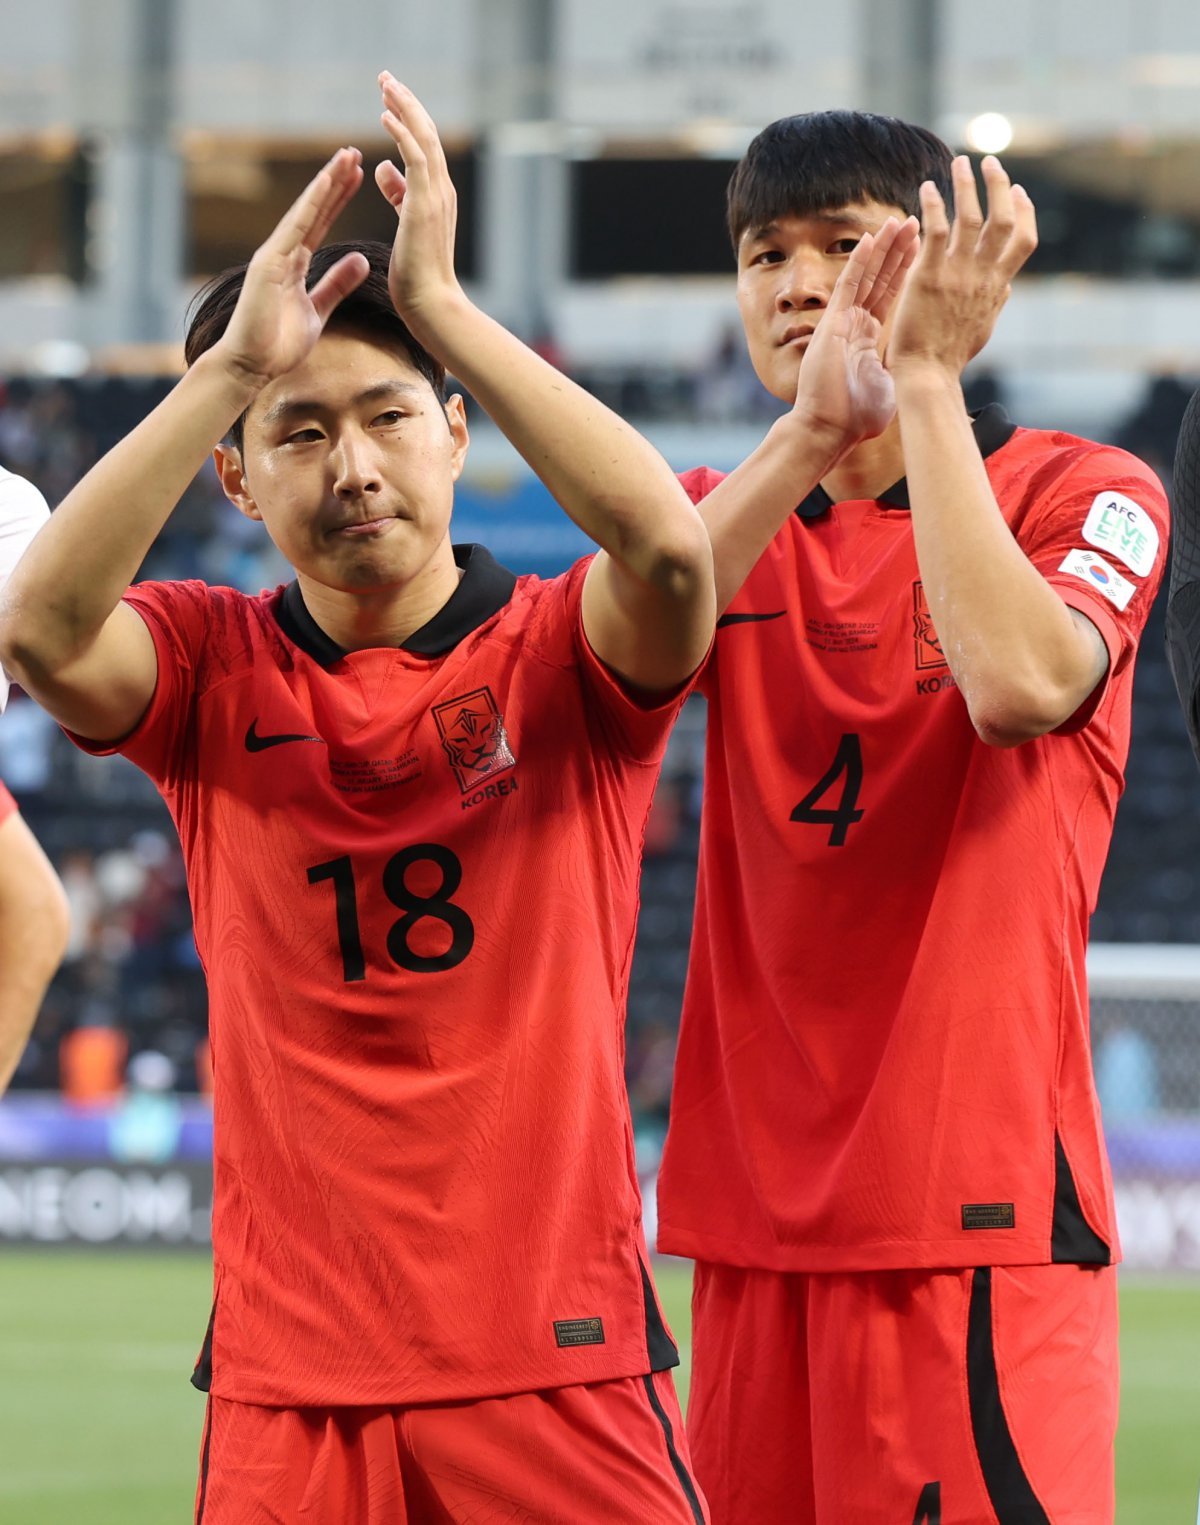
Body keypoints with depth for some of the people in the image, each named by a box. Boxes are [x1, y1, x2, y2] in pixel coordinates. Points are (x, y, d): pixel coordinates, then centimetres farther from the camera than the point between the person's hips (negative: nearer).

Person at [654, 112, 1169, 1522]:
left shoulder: (1084, 495, 1)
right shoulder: (723, 512, 16)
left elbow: (1021, 686, -21)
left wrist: (922, 375, -15)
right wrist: (812, 425, -18)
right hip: (759, 1206, 5)